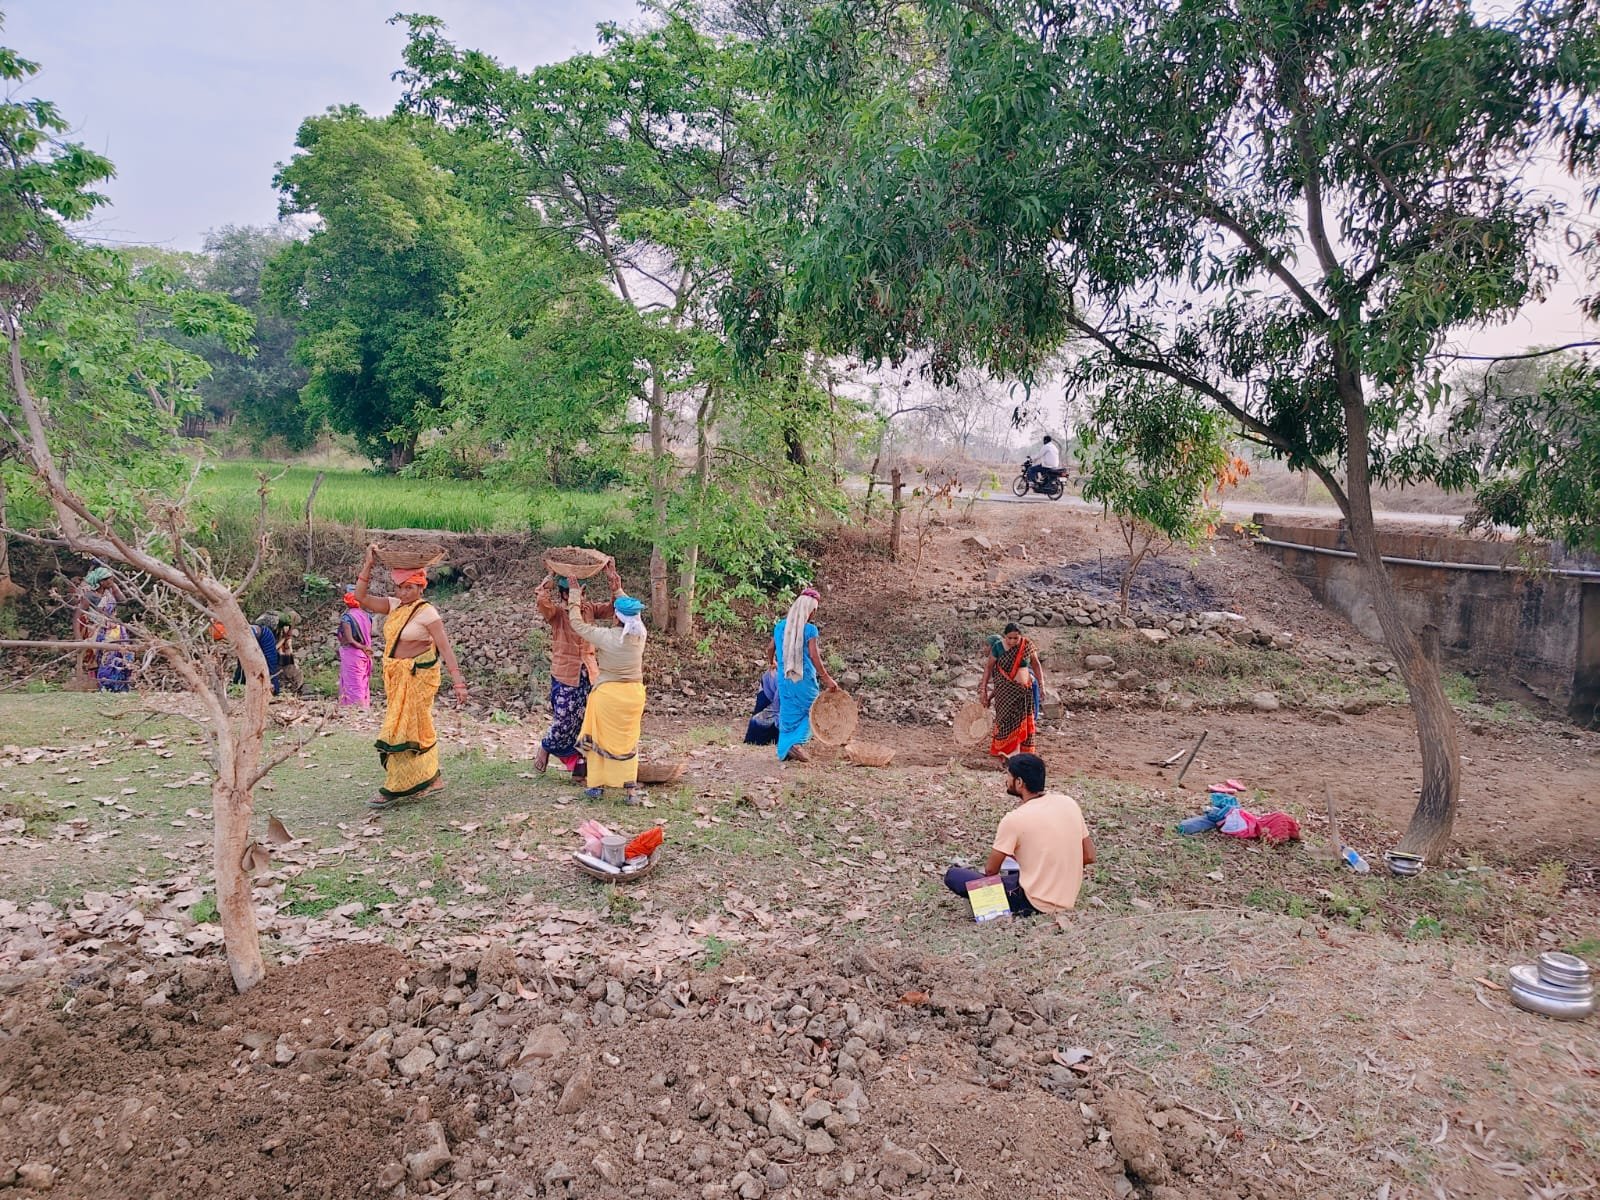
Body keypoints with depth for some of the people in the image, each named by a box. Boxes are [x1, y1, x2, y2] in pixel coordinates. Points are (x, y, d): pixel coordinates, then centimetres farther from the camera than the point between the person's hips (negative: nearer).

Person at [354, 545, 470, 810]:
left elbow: (446, 648, -19)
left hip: (417, 676, -7)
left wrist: (458, 682, -26)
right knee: (417, 729, 14)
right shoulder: (394, 606, 6)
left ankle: (395, 789, 5)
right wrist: (368, 565, -6)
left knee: (403, 730, -3)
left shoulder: (427, 612, -14)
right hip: (396, 676, 7)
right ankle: (430, 778, 25)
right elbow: (361, 598, 1)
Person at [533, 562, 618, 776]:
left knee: (585, 724, 7)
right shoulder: (556, 614, -7)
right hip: (565, 678, -4)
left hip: (588, 676, 4)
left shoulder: (589, 610, 7)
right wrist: (552, 576, -17)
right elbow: (541, 599, -27)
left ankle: (580, 767, 19)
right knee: (564, 723, 0)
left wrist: (613, 580, -9)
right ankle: (545, 749, 29)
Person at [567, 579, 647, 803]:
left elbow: (577, 623, -6)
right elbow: (633, 615, 15)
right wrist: (619, 591, 23)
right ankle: (631, 790, 13)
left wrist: (574, 594, 3)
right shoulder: (640, 634, -7)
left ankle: (597, 786, 22)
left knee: (599, 739, 14)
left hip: (608, 694, -4)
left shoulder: (606, 637, -18)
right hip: (634, 694, 4)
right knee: (628, 743, 15)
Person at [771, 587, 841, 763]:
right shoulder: (809, 629, -12)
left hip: (785, 678, 5)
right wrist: (826, 678, -7)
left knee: (788, 712, 15)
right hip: (804, 678, -5)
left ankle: (786, 748, 15)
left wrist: (772, 663, 38)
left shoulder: (779, 627, 4)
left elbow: (771, 649, 17)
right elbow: (814, 656, -14)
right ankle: (798, 742, -4)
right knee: (808, 709, 12)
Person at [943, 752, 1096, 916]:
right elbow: (1089, 857, 4)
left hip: (1035, 903, -6)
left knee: (953, 875, -1)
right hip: (1067, 899, 6)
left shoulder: (1014, 819, -18)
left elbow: (991, 870, -7)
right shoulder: (1068, 802, -3)